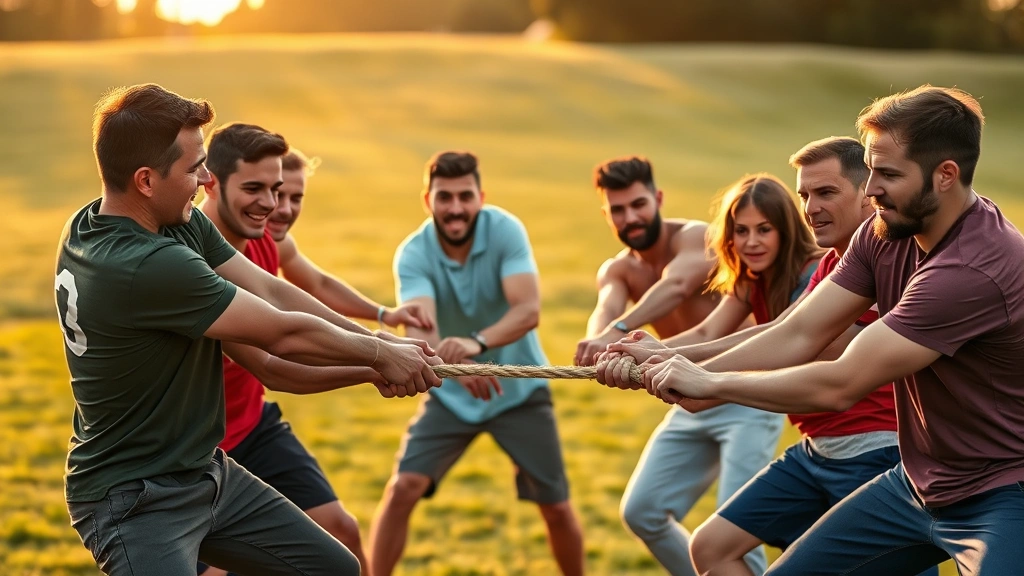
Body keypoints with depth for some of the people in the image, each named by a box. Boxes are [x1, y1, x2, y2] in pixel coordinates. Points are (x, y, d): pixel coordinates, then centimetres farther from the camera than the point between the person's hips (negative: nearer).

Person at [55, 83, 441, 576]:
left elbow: (272, 293, -2)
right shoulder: (144, 265, -29)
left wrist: (385, 348, -6)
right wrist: (380, 354, -6)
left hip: (208, 474, 9)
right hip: (135, 500, -9)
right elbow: (284, 336, -20)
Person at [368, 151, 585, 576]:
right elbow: (419, 329, -35)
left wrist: (477, 342, -53)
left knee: (556, 508, 4)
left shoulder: (505, 230, -21)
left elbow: (529, 310, -33)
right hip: (451, 394, 1)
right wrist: (453, 362, -58)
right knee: (403, 488, -15)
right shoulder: (412, 254, -19)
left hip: (519, 389, 0)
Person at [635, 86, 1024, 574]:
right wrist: (684, 373, -16)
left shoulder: (975, 268, -29)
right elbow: (798, 336, -6)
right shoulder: (885, 232, -3)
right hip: (917, 484, 8)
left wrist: (710, 383, -19)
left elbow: (838, 385, -28)